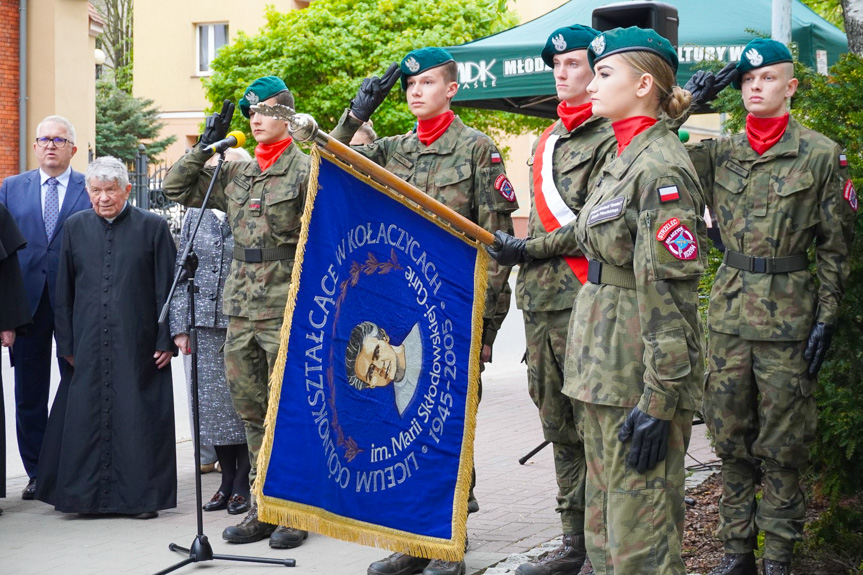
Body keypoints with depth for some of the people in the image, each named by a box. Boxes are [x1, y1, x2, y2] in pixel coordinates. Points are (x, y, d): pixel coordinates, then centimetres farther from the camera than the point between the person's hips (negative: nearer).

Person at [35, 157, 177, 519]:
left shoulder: (153, 227, 1)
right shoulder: (76, 227, 9)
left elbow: (166, 288, 0)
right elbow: (64, 291, 11)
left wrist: (165, 341, -5)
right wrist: (66, 343, 6)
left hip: (137, 345, -2)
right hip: (88, 346, 2)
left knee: (137, 418, 0)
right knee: (85, 417, 3)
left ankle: (140, 495, 8)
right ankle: (82, 492, 14)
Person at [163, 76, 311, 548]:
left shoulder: (306, 170, -4)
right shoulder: (235, 174, 14)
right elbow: (177, 189, 19)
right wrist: (204, 147, 9)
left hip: (286, 309, -6)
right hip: (241, 308, 6)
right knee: (252, 412, 10)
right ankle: (263, 507, 19)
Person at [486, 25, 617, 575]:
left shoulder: (610, 139, -7)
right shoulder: (547, 141, 20)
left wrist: (531, 248, -13)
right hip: (540, 302, 9)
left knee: (593, 426, -5)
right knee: (559, 426, 12)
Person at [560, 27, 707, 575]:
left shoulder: (662, 167, -15)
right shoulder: (625, 157, 15)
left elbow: (670, 293, -20)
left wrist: (658, 402, -23)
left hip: (641, 374, -10)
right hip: (607, 366, 10)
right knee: (604, 523, 17)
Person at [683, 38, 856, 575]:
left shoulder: (822, 154, -2)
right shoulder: (721, 152, 8)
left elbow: (836, 245, -1)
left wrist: (827, 318, -6)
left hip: (788, 315, -4)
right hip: (729, 309, 4)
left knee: (781, 446, 3)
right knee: (731, 438, 10)